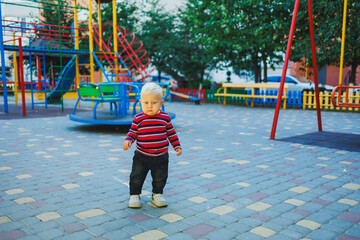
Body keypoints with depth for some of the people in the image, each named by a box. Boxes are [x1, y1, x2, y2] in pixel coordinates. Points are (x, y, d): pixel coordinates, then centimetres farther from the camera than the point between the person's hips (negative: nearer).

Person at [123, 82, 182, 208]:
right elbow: (133, 132, 4)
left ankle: (157, 194, 34)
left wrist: (177, 146, 6)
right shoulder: (138, 118, -5)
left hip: (161, 157, 1)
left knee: (160, 178, 12)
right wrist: (128, 140, -14)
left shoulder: (165, 118, -2)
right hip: (141, 156, -1)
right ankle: (134, 195, 26)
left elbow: (171, 133, 8)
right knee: (136, 177, 6)